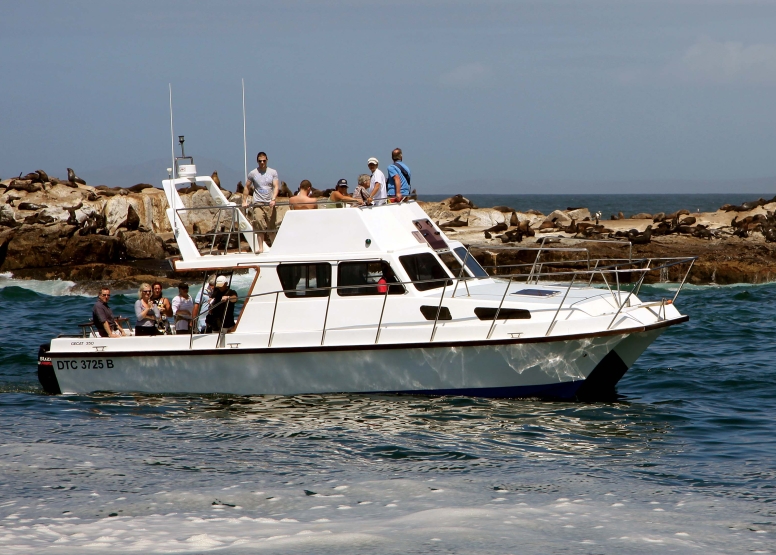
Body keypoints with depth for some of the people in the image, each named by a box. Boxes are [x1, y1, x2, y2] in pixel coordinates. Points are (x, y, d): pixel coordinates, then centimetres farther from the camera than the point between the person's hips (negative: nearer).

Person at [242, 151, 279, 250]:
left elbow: (276, 186, 0)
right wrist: (244, 201, 8)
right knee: (259, 226, -11)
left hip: (270, 204, 1)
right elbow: (247, 187, 14)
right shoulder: (252, 173, 6)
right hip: (258, 204, -1)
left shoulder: (273, 172, 7)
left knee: (272, 227, 3)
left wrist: (273, 199, -15)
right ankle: (260, 247, -9)